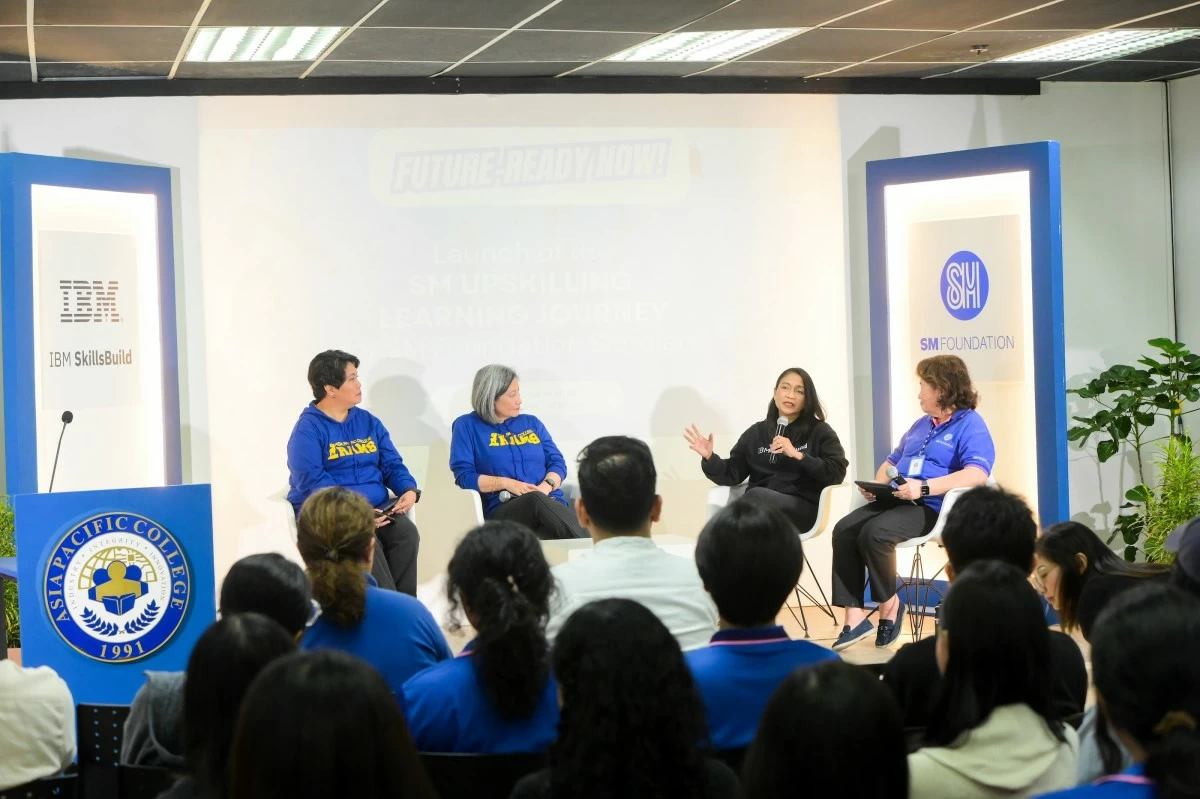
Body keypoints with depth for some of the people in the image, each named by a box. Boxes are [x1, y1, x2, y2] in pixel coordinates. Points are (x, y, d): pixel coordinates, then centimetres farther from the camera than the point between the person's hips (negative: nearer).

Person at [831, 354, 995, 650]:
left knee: (874, 533, -32)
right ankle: (855, 616, -21)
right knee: (844, 530, -17)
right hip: (895, 501, 8)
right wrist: (877, 485, 7)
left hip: (932, 507, -8)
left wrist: (924, 487, -29)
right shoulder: (921, 425, 24)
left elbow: (977, 474, -21)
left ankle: (889, 604, -9)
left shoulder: (970, 425, -5)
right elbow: (892, 461, 32)